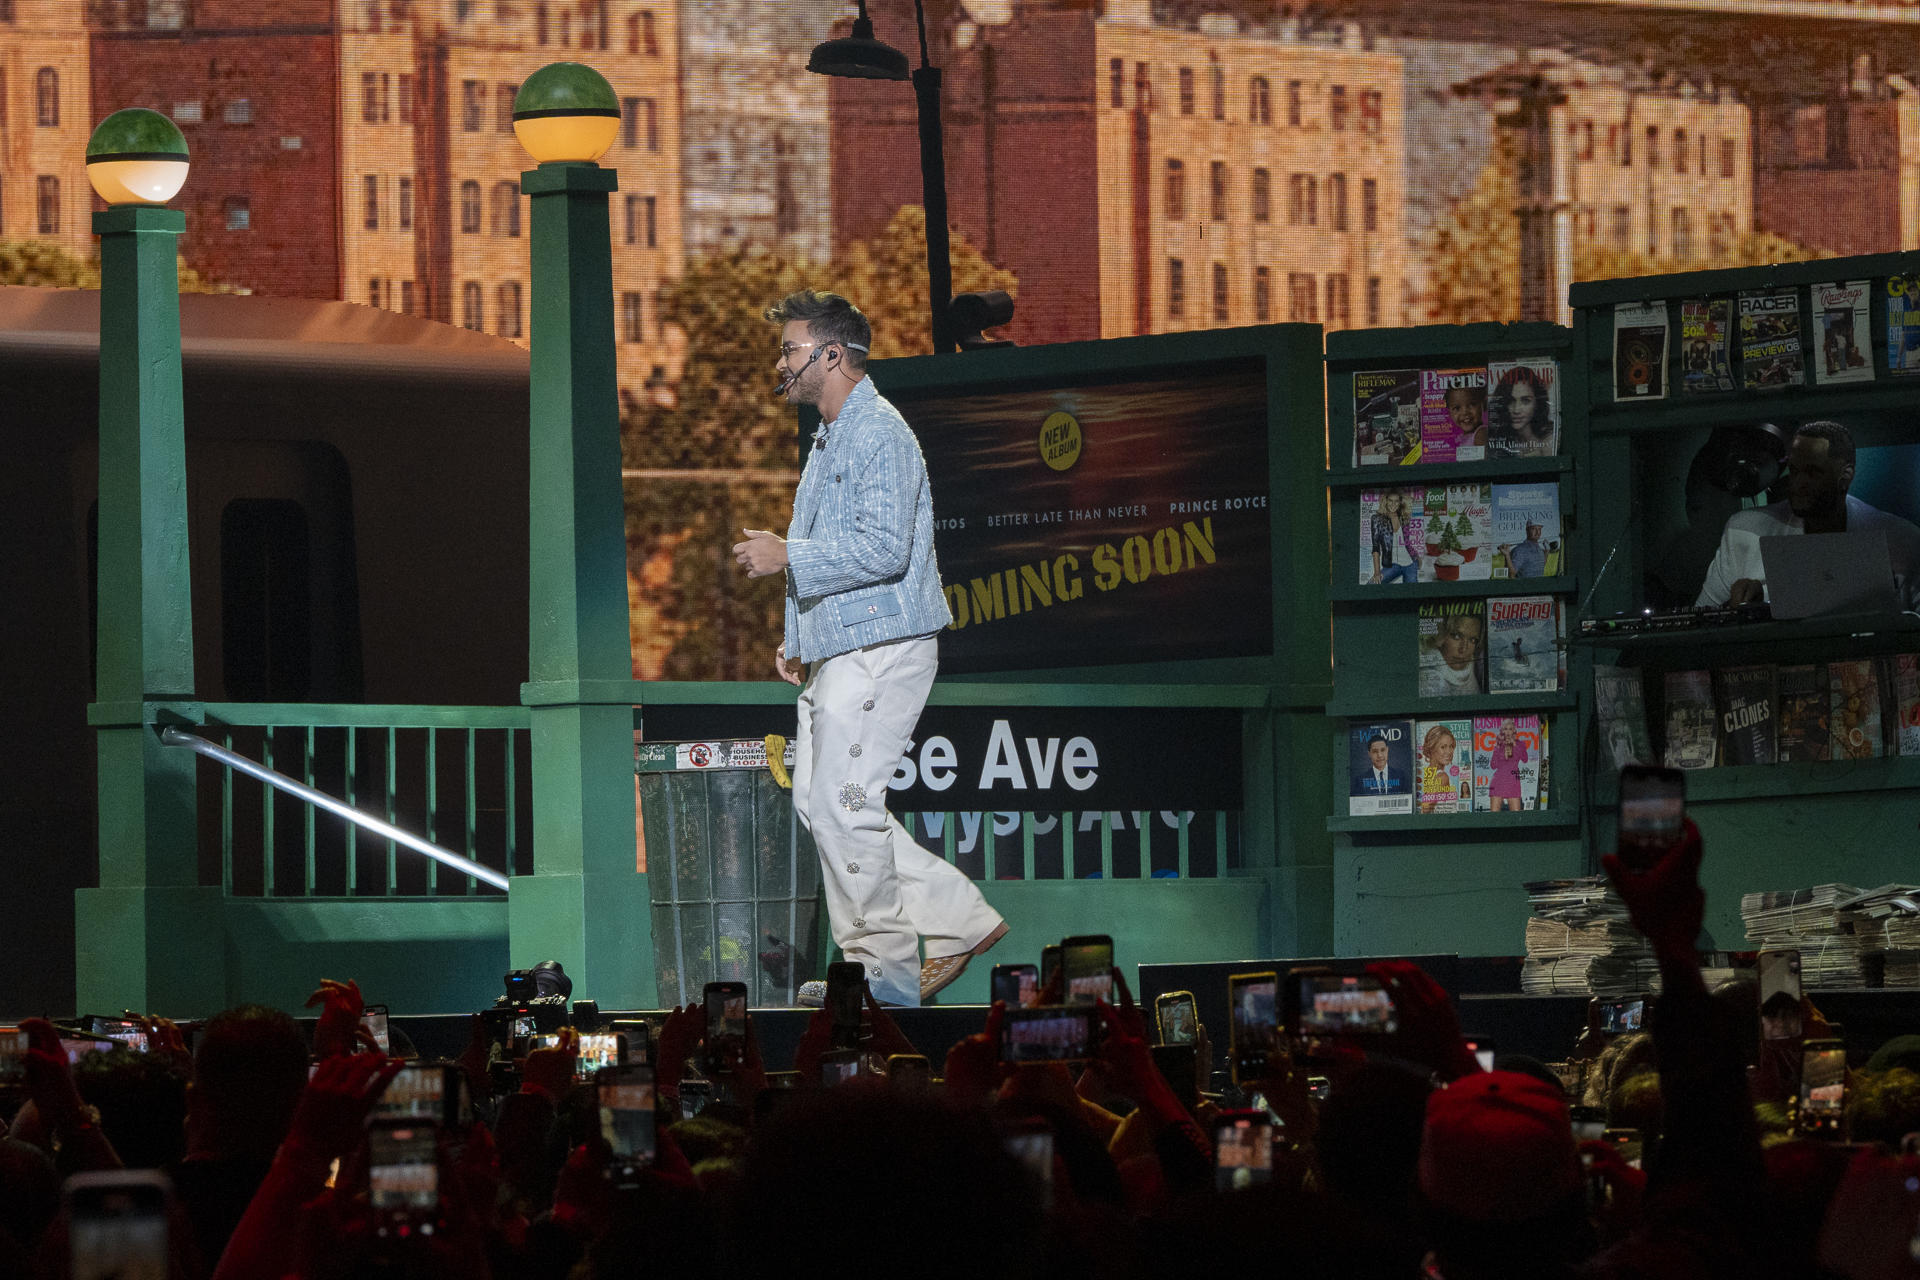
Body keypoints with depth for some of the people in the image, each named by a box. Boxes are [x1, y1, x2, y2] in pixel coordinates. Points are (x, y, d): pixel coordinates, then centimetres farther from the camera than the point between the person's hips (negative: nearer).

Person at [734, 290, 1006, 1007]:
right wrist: (798, 643, 19)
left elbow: (882, 550, -23)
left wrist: (787, 557, -20)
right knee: (816, 801, 10)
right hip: (836, 652, 11)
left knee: (843, 805, -10)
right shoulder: (828, 442, 21)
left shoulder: (879, 435, -13)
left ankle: (886, 977, -3)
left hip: (880, 648, -11)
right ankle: (963, 922, 14)